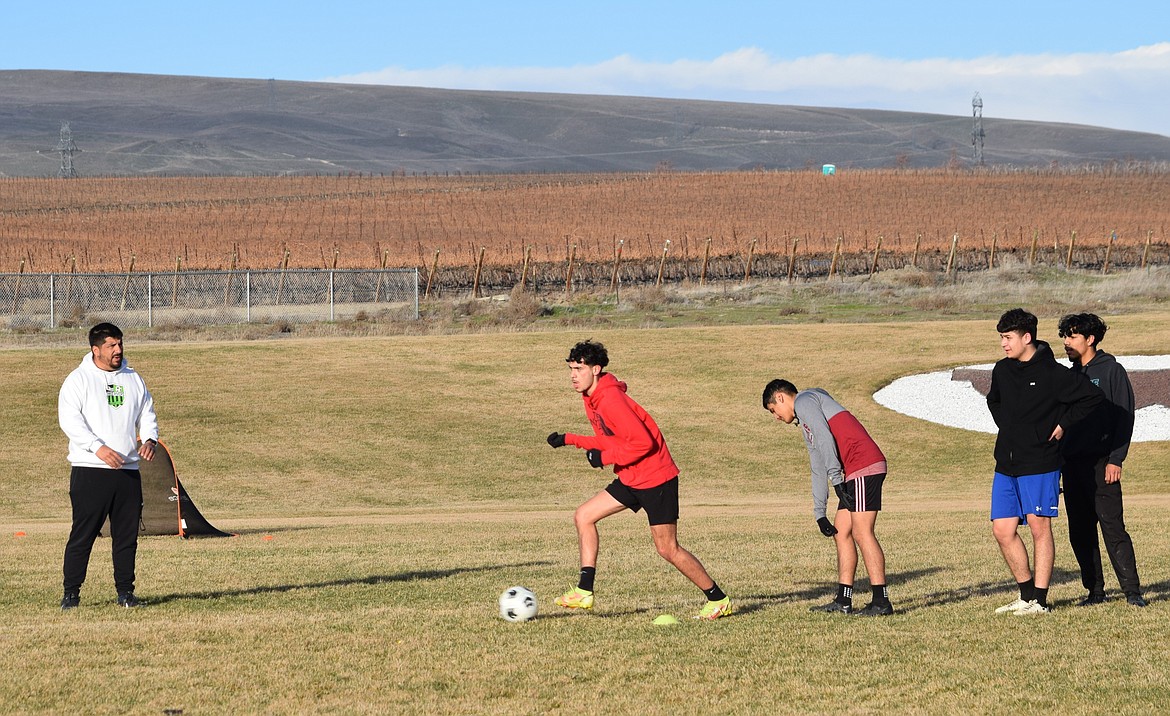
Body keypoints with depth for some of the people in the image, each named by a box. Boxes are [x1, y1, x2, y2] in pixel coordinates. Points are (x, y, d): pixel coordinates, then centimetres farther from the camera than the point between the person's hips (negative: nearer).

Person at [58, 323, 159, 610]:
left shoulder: (133, 379, 15)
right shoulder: (79, 379, -2)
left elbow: (147, 414, 20)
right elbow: (69, 419, -11)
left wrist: (149, 439, -3)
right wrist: (99, 448, -22)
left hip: (128, 470, 5)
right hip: (89, 470, -5)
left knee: (127, 534, 6)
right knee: (83, 534, -6)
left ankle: (125, 591, 14)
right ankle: (71, 593, -1)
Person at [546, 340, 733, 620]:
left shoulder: (610, 399, -22)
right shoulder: (592, 398, 8)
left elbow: (643, 442, -25)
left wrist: (604, 457, -17)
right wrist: (569, 439, 9)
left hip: (656, 478, -10)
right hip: (631, 479, 10)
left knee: (668, 548, -4)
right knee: (584, 516, 5)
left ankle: (719, 600, 9)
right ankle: (584, 592, 5)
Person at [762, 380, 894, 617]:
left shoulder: (805, 401, 2)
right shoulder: (805, 423, 31)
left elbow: (825, 438, -13)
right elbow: (818, 470, 33)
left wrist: (836, 478, -18)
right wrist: (819, 513, 30)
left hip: (864, 468, -10)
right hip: (855, 474, 10)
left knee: (862, 533, -11)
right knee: (841, 532, 10)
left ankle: (881, 602, -12)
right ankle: (843, 602, 10)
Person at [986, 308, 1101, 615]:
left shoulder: (1052, 373, -11)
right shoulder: (1002, 370, 9)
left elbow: (1092, 396, -11)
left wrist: (1063, 424, -7)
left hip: (1040, 464, -7)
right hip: (1006, 464, 7)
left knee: (1039, 527, -3)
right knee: (1003, 530, 4)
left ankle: (1040, 600, 0)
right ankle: (1027, 595, 16)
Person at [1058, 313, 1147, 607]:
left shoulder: (1111, 371, -1)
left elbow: (1125, 417, -5)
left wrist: (1115, 459, -13)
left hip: (1102, 463, -6)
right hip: (1072, 465, 6)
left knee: (1112, 526, -11)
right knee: (1080, 532, 4)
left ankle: (1132, 590, -10)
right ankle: (1095, 590, 10)